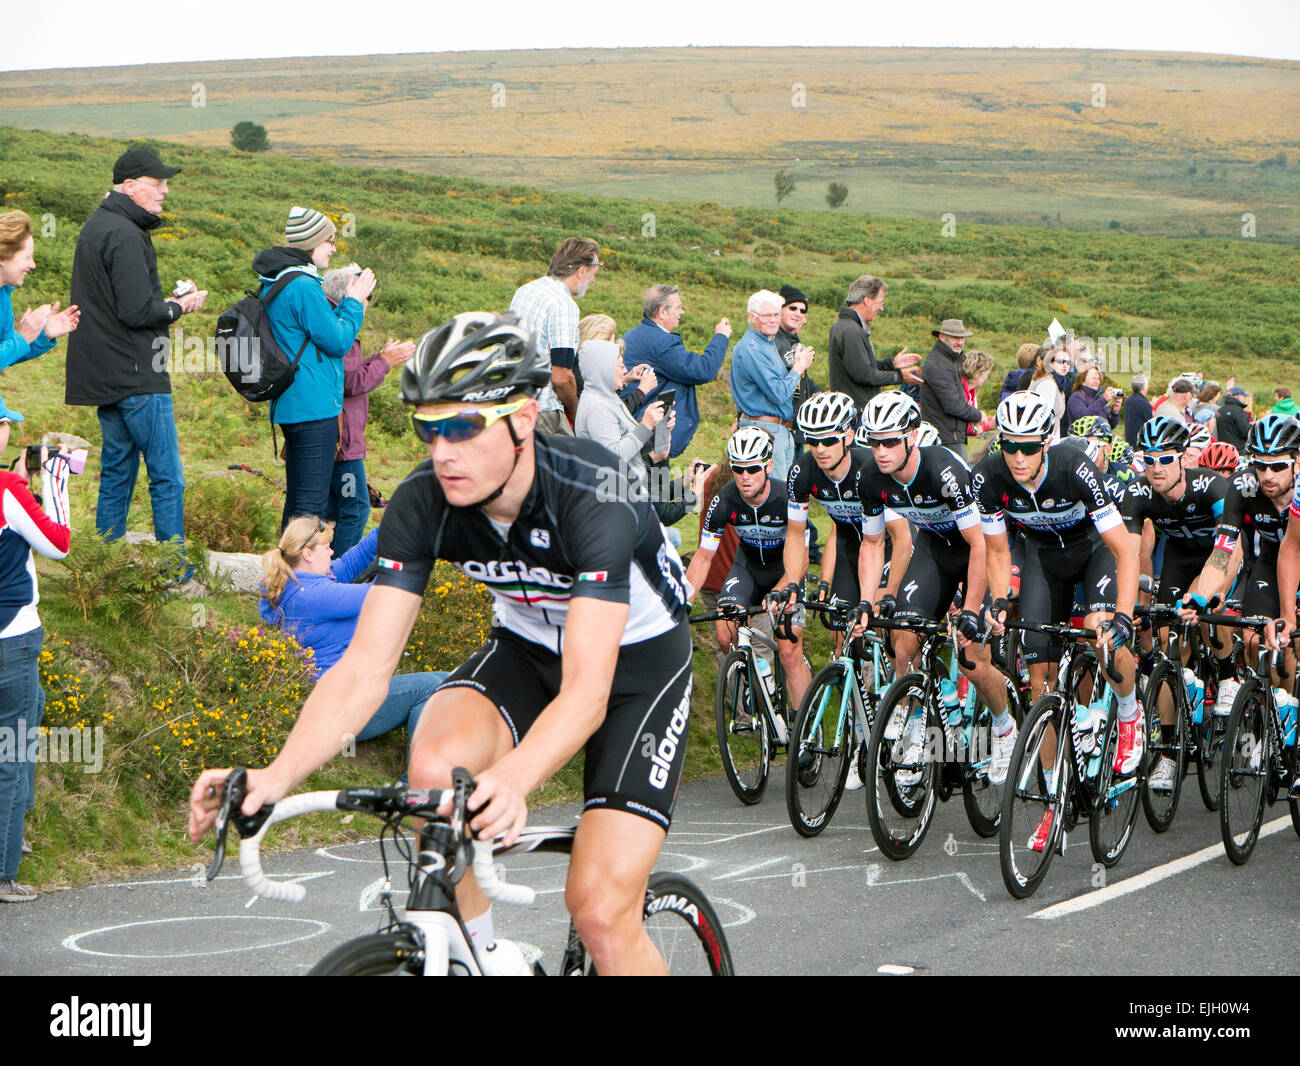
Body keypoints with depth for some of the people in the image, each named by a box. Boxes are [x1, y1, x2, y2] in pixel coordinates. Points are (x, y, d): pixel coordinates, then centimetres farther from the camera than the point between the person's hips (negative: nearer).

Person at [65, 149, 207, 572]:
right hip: (138, 378, -10)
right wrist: (177, 306, -5)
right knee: (167, 478, -5)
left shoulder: (95, 228, 16)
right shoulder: (124, 235, -17)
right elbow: (137, 311, -23)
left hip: (104, 377, 10)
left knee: (116, 474, 14)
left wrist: (166, 297, 9)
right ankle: (176, 572, -3)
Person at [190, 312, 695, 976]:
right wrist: (274, 778, -38)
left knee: (601, 911, -18)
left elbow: (587, 691, -42)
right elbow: (365, 667, -23)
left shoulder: (593, 497, -34)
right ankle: (484, 958, -6)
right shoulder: (421, 504, -20)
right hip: (527, 646, 4)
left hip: (639, 655, -4)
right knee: (435, 762, -28)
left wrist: (512, 779, -62)